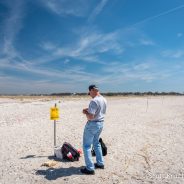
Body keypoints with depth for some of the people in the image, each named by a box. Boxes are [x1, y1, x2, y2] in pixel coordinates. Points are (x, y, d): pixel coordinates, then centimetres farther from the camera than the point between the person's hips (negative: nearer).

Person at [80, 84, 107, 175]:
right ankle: (100, 163, 34)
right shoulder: (104, 100, 5)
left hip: (92, 124, -9)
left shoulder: (94, 101, -24)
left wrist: (86, 112, -8)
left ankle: (90, 168, 10)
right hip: (101, 123, 9)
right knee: (96, 143, 25)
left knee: (87, 146, 5)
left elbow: (90, 117, -28)